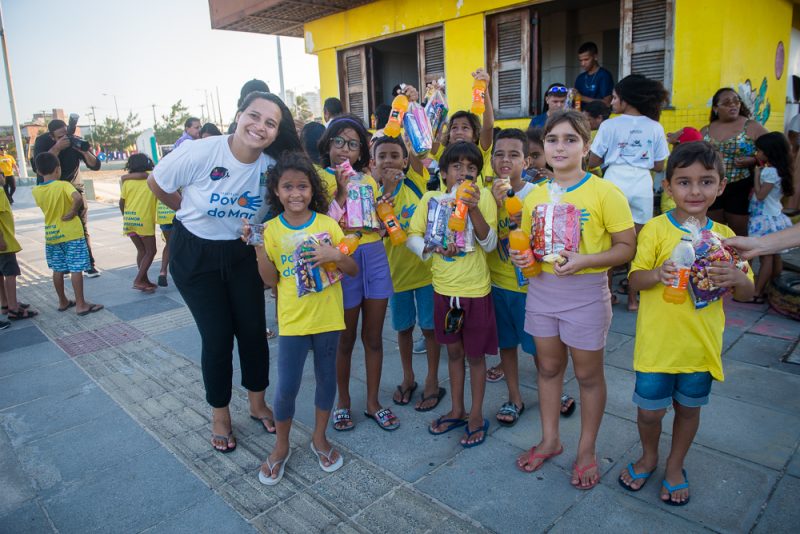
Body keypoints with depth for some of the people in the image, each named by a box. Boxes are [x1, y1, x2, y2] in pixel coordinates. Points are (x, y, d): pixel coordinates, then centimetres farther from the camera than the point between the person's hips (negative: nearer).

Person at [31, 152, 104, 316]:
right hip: (71, 234, -5)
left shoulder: (36, 191, 2)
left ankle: (63, 302, 26)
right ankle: (81, 304, 1)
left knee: (58, 270, 14)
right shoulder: (63, 185, -14)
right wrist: (73, 213, -19)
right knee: (76, 269, -2)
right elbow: (78, 198, -32)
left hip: (51, 235, 6)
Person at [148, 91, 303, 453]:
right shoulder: (201, 152, -24)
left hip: (241, 253, 3)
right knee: (217, 337, 1)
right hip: (194, 253, -3)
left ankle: (257, 403, 31)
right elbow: (156, 183, -6)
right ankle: (220, 415, 26)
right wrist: (189, 210, 6)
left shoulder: (272, 166, -13)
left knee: (253, 330, 5)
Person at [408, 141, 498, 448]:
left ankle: (476, 416, 28)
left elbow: (490, 244, -14)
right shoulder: (431, 199, -1)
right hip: (444, 288, 3)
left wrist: (473, 208, -26)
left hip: (475, 289, -3)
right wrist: (432, 248, -21)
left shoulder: (483, 198, -7)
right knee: (454, 350, 17)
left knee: (475, 353, 9)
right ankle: (456, 410, 35)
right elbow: (413, 236, -1)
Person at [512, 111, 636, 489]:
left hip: (586, 292, -4)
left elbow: (626, 247, -10)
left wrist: (584, 260, -25)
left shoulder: (604, 192, -11)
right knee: (548, 367, 16)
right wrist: (522, 256, -7)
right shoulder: (534, 195, 4)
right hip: (541, 289, 5)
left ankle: (587, 450, 29)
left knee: (588, 373, 10)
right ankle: (550, 439, 35)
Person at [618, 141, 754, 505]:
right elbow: (634, 279, -8)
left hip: (702, 344, 3)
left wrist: (735, 278, -20)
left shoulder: (723, 236, 0)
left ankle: (675, 466, 42)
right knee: (649, 410, 8)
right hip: (657, 342, -2)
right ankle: (649, 456, 38)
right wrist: (657, 275, -30)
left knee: (689, 407, 18)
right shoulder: (656, 229, -9)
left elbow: (747, 292, 3)